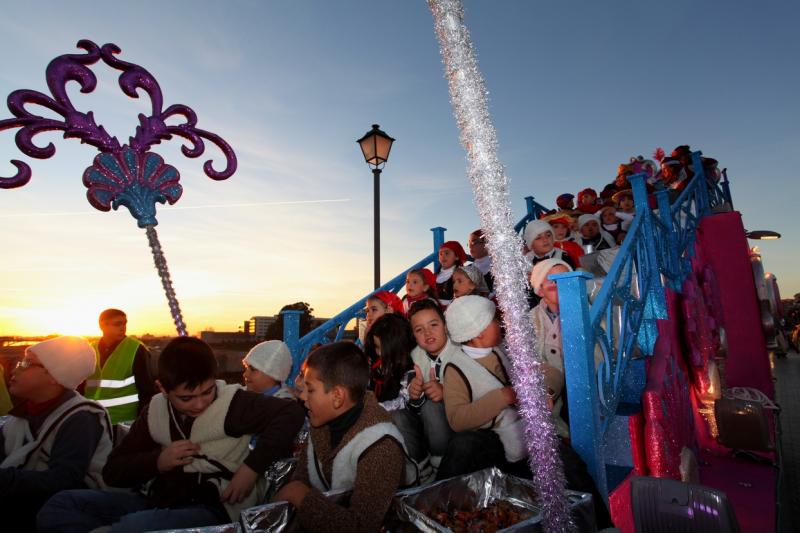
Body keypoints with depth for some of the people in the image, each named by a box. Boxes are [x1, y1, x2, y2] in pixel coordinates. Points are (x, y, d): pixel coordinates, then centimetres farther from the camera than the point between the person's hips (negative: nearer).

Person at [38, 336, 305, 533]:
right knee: (60, 506, -7)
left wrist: (252, 467, -23)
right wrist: (157, 460, -10)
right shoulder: (156, 409, 6)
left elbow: (291, 412, -22)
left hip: (212, 508, -6)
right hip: (159, 501, 7)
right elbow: (113, 471, 11)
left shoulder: (231, 402, -13)